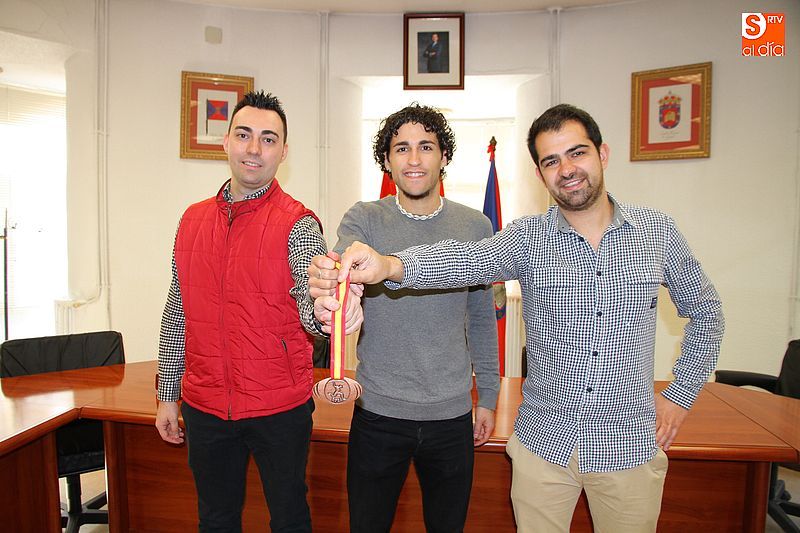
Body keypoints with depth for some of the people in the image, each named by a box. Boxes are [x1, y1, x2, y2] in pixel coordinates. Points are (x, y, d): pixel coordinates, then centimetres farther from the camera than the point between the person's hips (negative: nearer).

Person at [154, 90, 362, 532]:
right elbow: (177, 313, 10)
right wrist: (168, 395, 11)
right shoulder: (192, 219, 4)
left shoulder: (297, 223, -10)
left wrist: (322, 308, -49)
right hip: (204, 405, 4)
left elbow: (310, 298, -25)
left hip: (279, 407, -4)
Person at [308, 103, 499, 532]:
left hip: (451, 416, 2)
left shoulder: (475, 226, 0)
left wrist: (487, 396, 10)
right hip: (378, 414, -1)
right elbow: (340, 269, -26)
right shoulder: (364, 219, -5)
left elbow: (482, 318, 8)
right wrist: (325, 278, -50)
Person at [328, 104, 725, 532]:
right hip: (543, 445, 0)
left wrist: (681, 393, 3)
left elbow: (705, 311, 10)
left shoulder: (658, 232, -3)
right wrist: (390, 265, -47)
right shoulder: (528, 238, -8)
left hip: (630, 447, 1)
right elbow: (465, 259, -28)